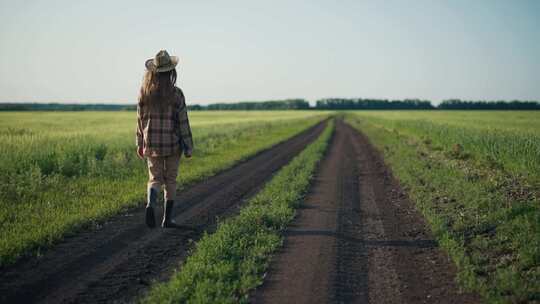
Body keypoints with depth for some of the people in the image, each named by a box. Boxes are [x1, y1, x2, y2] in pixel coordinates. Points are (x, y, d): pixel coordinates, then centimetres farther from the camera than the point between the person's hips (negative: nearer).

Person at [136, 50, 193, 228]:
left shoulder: (144, 93, -3)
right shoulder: (176, 94, -12)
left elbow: (141, 120, 4)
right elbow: (183, 122, -10)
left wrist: (140, 144, 13)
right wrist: (188, 147, -3)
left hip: (152, 144, 2)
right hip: (172, 144, -2)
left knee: (155, 179, 10)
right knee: (170, 180, 13)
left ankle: (150, 204, -20)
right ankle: (167, 219, 17)